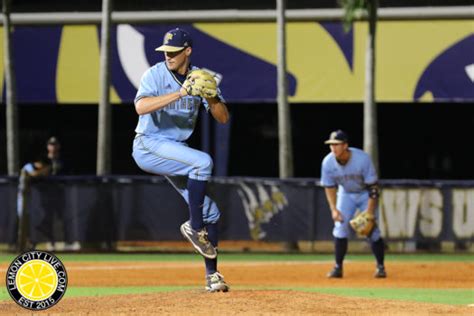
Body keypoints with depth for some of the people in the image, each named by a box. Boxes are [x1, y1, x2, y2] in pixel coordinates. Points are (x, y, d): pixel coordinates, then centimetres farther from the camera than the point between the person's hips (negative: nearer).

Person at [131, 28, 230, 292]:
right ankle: (194, 226, -18)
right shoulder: (155, 74, -10)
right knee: (203, 161, -31)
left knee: (211, 212, 2)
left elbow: (223, 117, -1)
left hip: (176, 151, 6)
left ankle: (212, 275, 11)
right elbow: (141, 107, -30)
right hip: (148, 146, -6)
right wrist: (180, 93, -36)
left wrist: (210, 96, -21)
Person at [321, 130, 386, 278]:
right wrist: (333, 209, -18)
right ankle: (338, 266, -4)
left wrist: (369, 211, -29)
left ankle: (380, 266, 5)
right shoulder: (328, 163, -20)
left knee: (372, 230, -9)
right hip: (346, 194, 3)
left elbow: (372, 186, -25)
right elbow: (329, 187, -7)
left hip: (365, 194, -3)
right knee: (340, 227, -10)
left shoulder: (362, 159, -31)